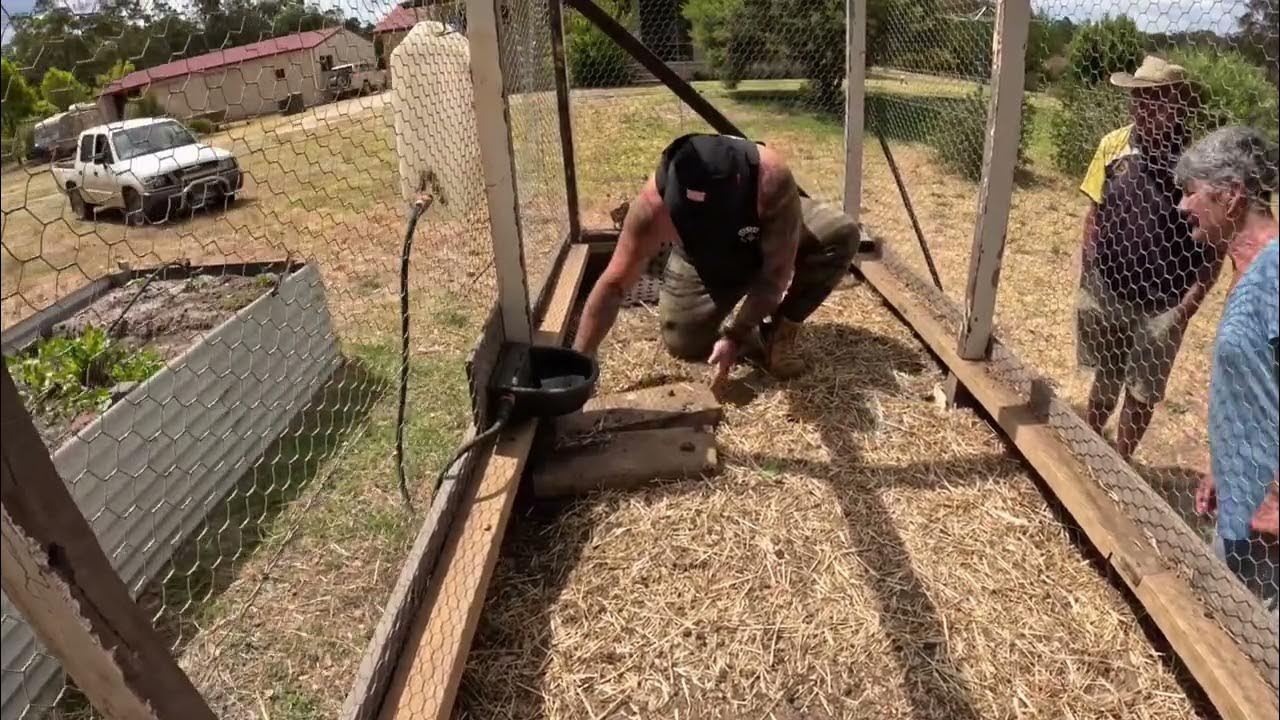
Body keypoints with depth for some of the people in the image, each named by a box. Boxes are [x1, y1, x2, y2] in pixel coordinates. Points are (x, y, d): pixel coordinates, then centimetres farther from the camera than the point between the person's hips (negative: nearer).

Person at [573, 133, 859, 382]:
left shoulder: (772, 179, -42)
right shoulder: (653, 203, -39)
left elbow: (776, 272, -33)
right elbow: (614, 283, -32)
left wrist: (736, 336, -33)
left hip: (771, 240, 0)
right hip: (704, 263, 1)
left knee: (840, 234, -28)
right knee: (683, 345, -10)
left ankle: (782, 331, -9)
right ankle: (736, 311, 23)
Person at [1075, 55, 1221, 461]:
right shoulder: (1114, 145, -7)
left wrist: (1187, 305, -14)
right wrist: (1086, 275, 2)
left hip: (1161, 306, -2)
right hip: (1105, 292, 3)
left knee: (1141, 392, 12)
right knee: (1104, 379, 21)